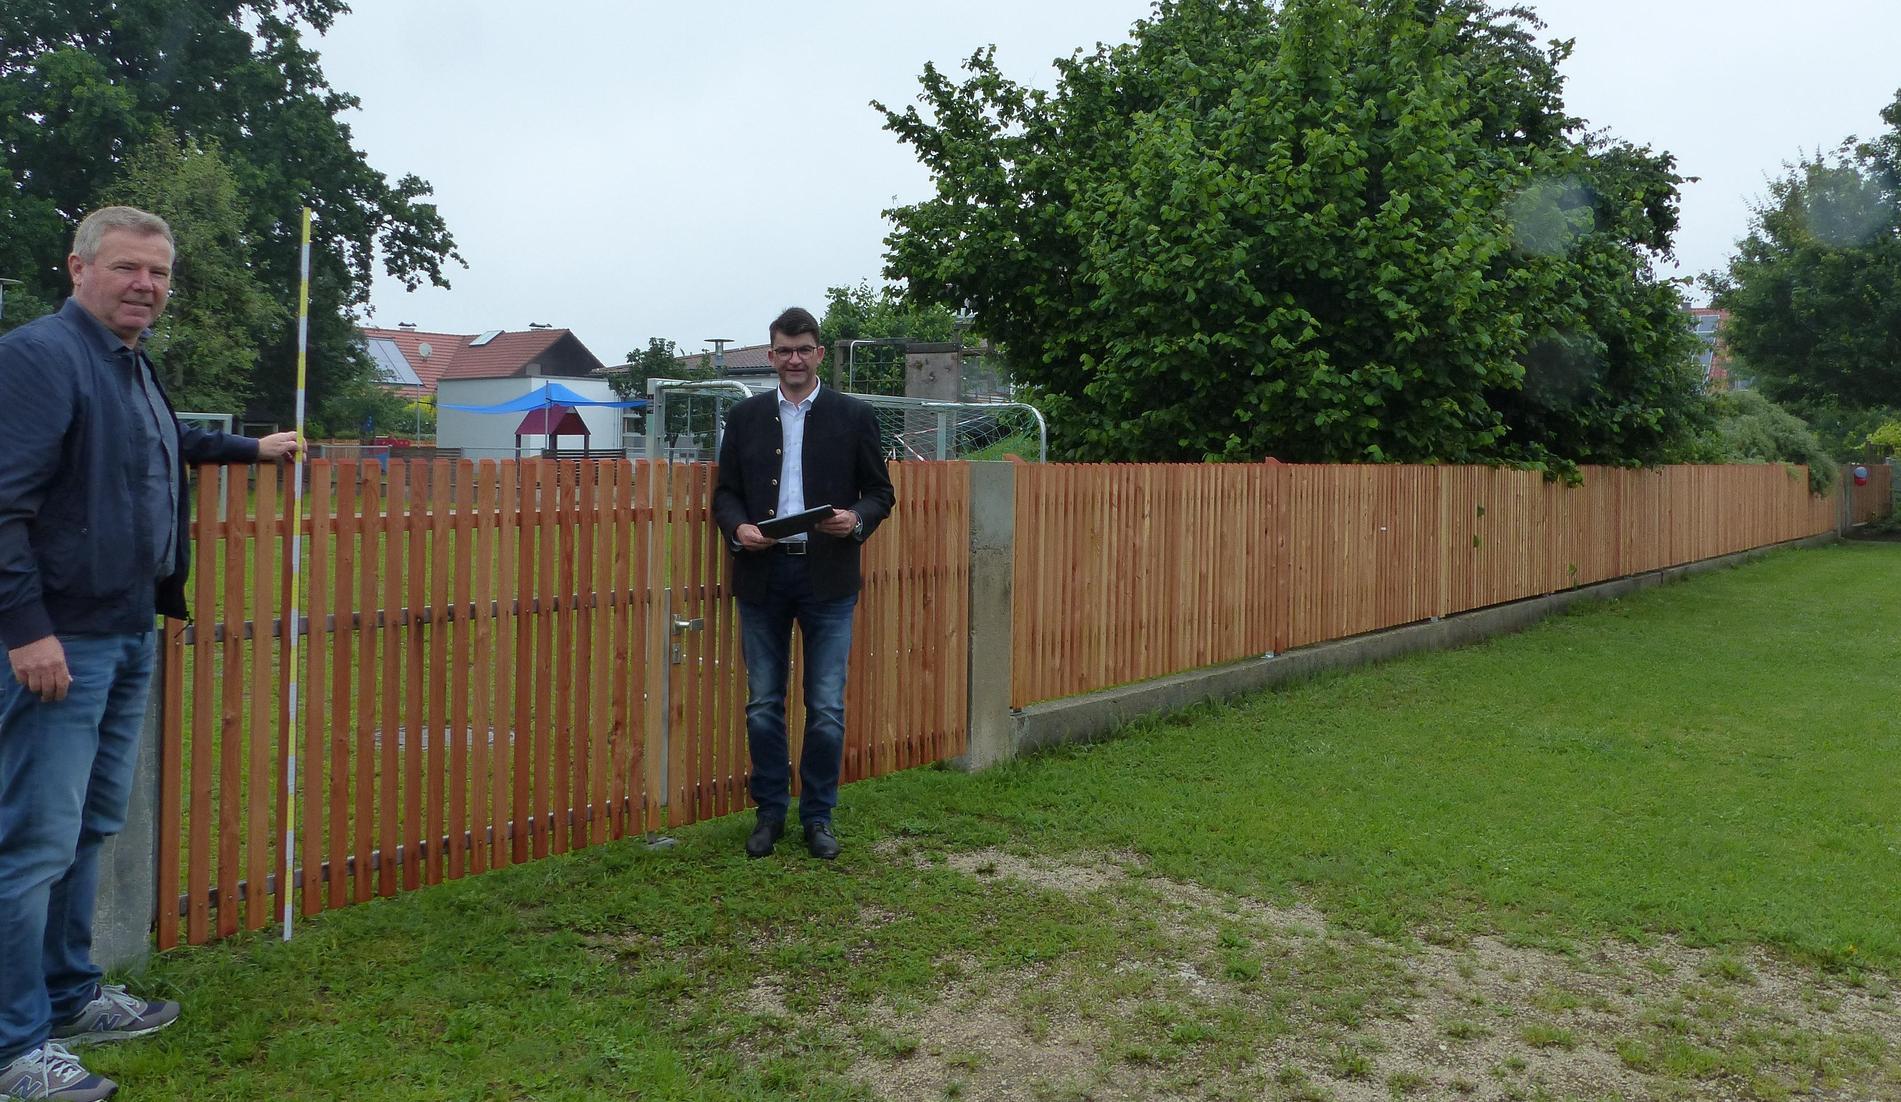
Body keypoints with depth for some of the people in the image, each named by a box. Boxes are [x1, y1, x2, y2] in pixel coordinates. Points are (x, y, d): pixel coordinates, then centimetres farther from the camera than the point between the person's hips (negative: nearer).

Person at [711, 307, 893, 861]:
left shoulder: (854, 416, 4)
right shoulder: (745, 416, 9)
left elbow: (880, 491, 6)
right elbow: (725, 492, 10)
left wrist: (856, 519, -15)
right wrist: (738, 527, -11)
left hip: (828, 577, -2)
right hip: (762, 574, 2)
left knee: (826, 708, 1)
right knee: (763, 706, 7)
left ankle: (818, 816, 16)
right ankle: (770, 812, 21)